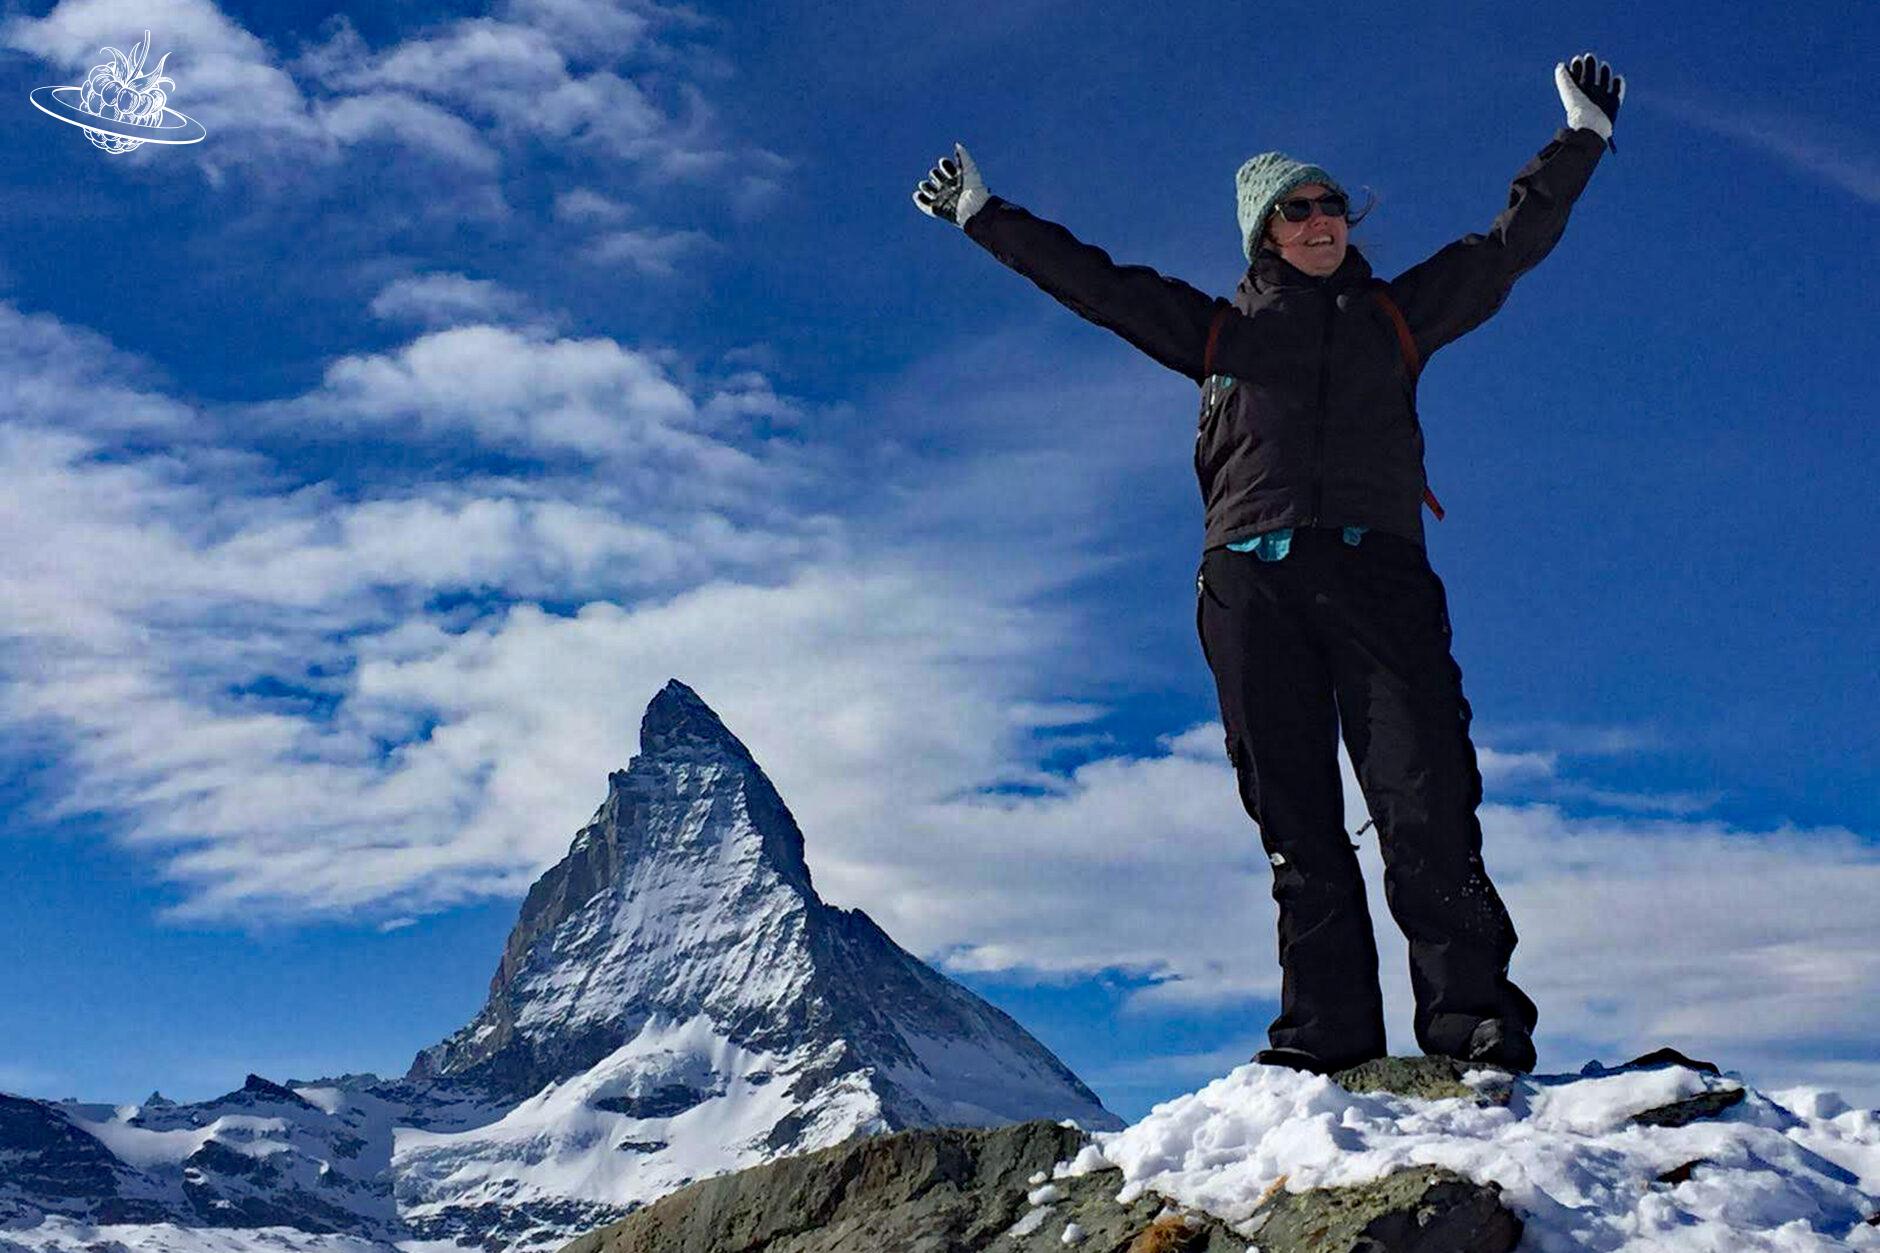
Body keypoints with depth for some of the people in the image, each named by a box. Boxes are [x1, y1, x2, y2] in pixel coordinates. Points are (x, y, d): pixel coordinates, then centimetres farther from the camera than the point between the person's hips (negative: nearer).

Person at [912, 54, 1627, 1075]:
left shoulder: (1397, 313, 25)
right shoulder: (1219, 330, 23)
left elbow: (1511, 243, 27)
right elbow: (1091, 281, 25)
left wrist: (1582, 135, 25)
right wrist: (983, 213, 25)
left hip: (1377, 571, 0)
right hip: (1252, 580, 1)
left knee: (1426, 798, -15)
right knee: (1295, 817, -5)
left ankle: (1473, 1020, -15)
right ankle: (1328, 1037, -5)